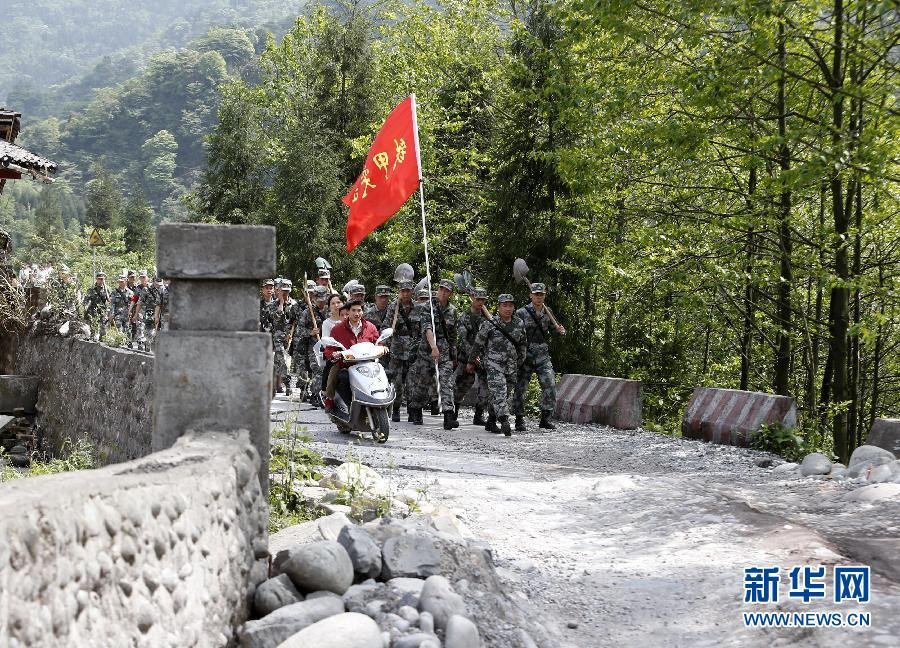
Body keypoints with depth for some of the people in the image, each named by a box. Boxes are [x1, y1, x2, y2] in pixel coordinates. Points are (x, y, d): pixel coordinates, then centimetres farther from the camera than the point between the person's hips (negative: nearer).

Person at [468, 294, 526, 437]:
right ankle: (504, 422, -28)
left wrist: (520, 361, 23)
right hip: (493, 364, -5)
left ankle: (491, 422, 20)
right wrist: (471, 361, 10)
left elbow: (522, 344, 19)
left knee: (507, 395, 8)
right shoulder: (489, 324, -8)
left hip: (511, 366, 5)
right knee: (499, 391, -20)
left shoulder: (519, 324, 5)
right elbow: (477, 344, 2)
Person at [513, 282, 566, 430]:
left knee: (550, 385, -7)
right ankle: (519, 420, 14)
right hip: (525, 356, -3)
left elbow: (553, 329, 20)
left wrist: (560, 331, -3)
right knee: (520, 388, 1)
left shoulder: (547, 313, 8)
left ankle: (545, 418, 3)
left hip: (543, 357, 3)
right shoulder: (521, 313, -6)